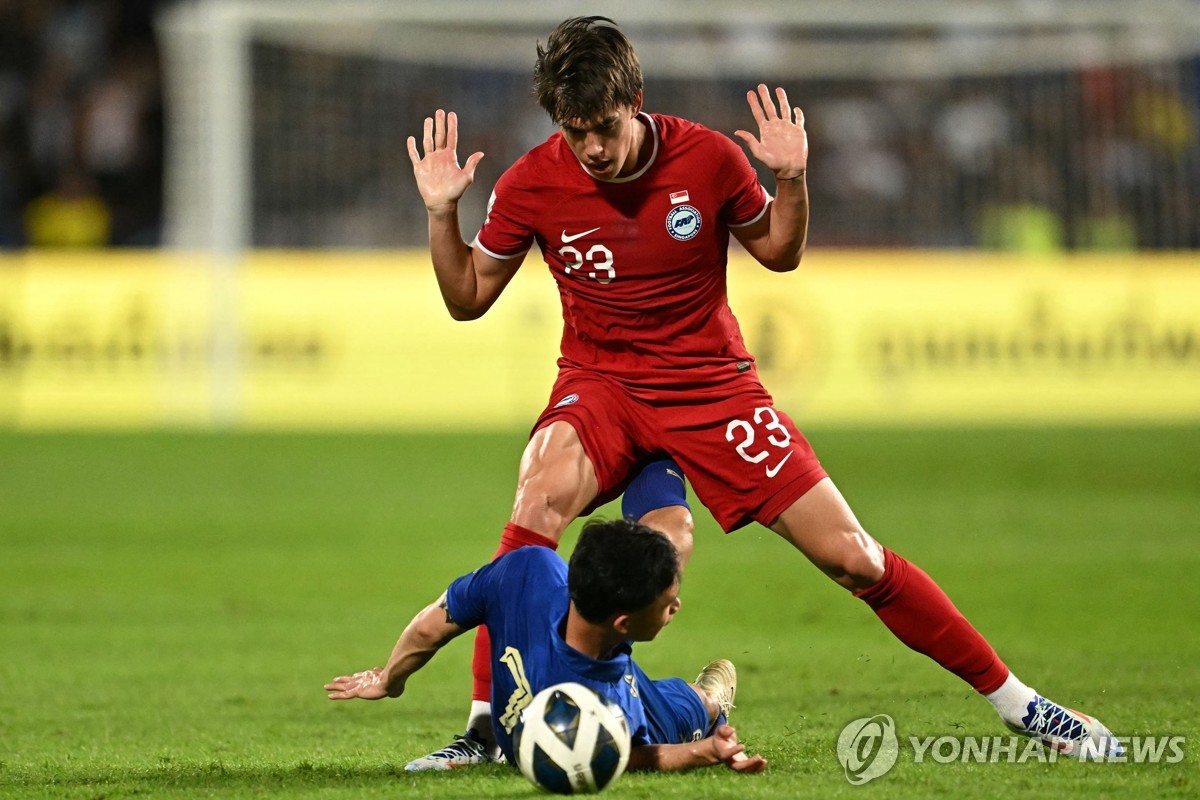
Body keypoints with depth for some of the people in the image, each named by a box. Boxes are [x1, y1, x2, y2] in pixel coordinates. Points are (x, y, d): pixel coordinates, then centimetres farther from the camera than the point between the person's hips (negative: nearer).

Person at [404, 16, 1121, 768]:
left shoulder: (707, 157, -12)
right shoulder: (532, 183, -12)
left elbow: (780, 252, 5)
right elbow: (467, 297, 1)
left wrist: (791, 180, -14)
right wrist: (444, 213, -16)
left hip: (711, 383, 0)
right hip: (600, 384, 0)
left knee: (852, 556, -3)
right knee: (538, 504, -33)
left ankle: (1014, 700, 12)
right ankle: (486, 726, -26)